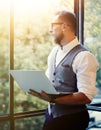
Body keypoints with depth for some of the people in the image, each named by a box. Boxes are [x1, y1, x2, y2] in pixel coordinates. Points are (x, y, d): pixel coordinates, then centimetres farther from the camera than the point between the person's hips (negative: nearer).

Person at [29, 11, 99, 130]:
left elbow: (86, 97, -23)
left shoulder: (84, 57, -19)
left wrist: (53, 99, -30)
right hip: (51, 113, 7)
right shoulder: (54, 52, 6)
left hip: (72, 117, -6)